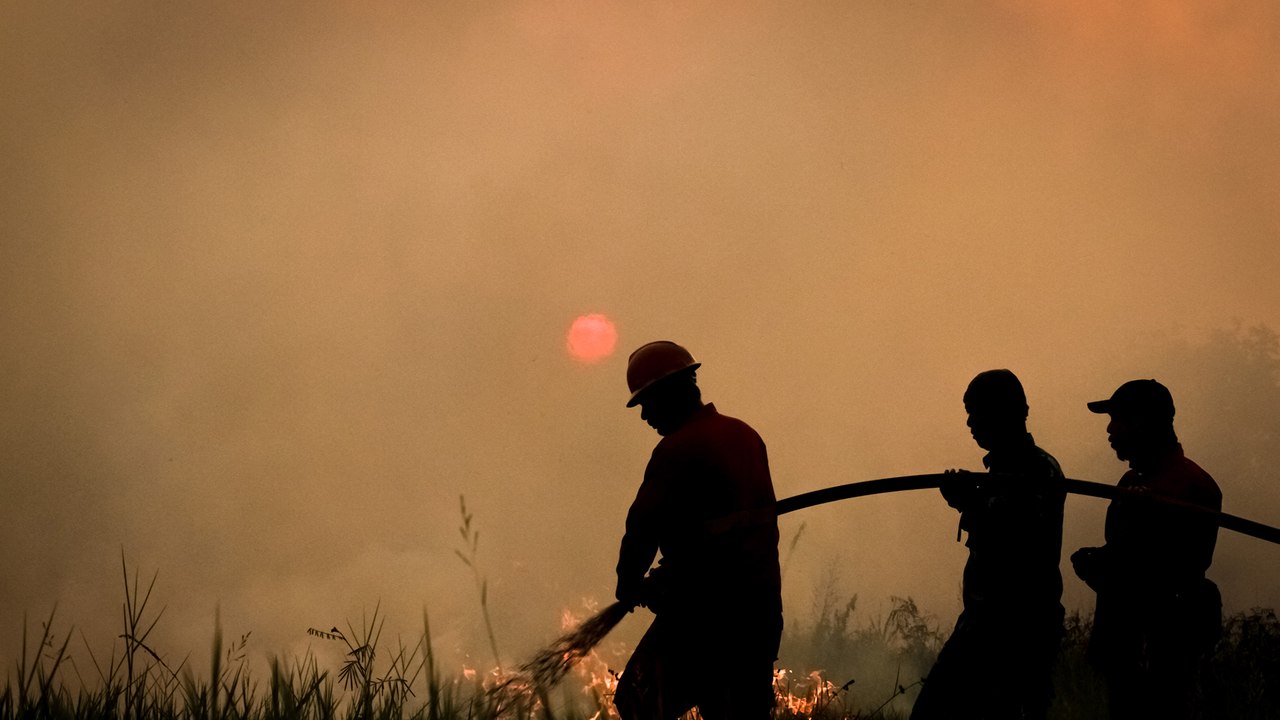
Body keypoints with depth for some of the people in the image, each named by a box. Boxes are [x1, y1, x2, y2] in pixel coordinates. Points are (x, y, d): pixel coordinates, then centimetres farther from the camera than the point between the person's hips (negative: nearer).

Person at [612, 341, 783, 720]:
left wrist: (629, 583, 4)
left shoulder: (677, 449, -14)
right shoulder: (746, 436, 11)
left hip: (704, 608, -8)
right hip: (762, 604, 8)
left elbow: (645, 523, -15)